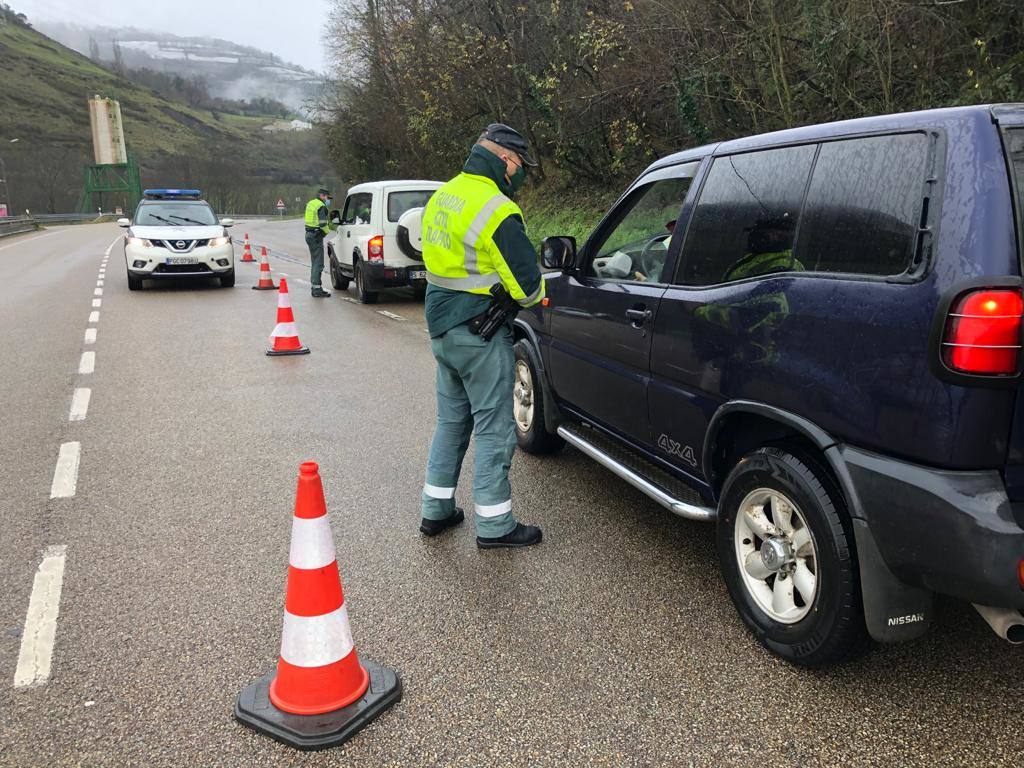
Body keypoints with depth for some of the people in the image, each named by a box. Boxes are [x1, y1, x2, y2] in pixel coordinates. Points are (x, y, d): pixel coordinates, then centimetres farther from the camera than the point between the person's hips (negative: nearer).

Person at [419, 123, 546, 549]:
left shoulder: (442, 196, 10)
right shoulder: (497, 211, -18)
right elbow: (526, 282, -17)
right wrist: (537, 294, 4)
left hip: (442, 329, 9)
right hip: (480, 334, -9)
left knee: (451, 419, 19)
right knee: (494, 427, 2)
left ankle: (436, 510, 28)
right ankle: (494, 525, 11)